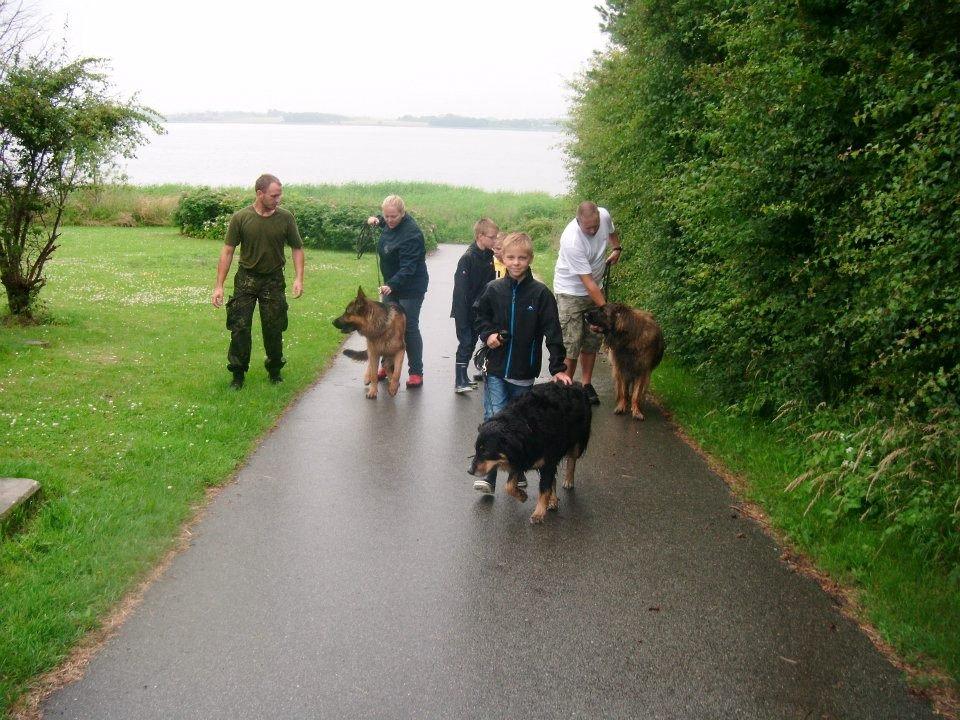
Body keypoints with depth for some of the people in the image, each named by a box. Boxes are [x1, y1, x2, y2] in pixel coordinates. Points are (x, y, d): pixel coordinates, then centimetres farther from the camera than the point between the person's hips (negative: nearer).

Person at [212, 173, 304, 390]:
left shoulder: (286, 217, -5)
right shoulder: (241, 218, -8)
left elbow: (297, 248, 5)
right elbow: (227, 251, -4)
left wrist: (299, 278, -7)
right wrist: (219, 286, -7)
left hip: (274, 280, 1)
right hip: (246, 279, -1)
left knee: (274, 329, 7)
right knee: (240, 328, -2)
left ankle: (275, 371, 27)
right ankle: (238, 374, 12)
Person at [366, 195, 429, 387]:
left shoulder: (410, 233, -27)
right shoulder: (390, 224, 0)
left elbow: (408, 267, -33)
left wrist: (392, 285, -45)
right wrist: (377, 219, 8)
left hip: (411, 287, -8)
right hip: (391, 284, 8)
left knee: (409, 327, -6)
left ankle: (416, 372, 2)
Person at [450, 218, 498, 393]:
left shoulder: (489, 256, 3)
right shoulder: (468, 258, -19)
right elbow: (460, 289, -20)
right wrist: (462, 317, -21)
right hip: (466, 311, -7)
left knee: (471, 342, 13)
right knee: (466, 343, -5)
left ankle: (464, 378, 23)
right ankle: (460, 382, -1)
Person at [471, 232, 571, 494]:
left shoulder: (540, 293, -7)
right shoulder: (493, 290, -2)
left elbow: (552, 332, -7)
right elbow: (481, 317, 15)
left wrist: (558, 367, -11)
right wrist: (488, 334, -5)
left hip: (524, 371, 0)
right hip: (496, 368, 0)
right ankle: (488, 474, -4)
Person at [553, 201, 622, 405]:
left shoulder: (604, 215, -15)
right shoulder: (572, 241, -33)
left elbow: (612, 231, 16)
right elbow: (588, 282, -30)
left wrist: (616, 248, 2)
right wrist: (605, 308, -29)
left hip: (594, 290, 6)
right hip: (571, 291, -6)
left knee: (592, 341, 9)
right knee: (571, 344, -10)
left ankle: (587, 385, 20)